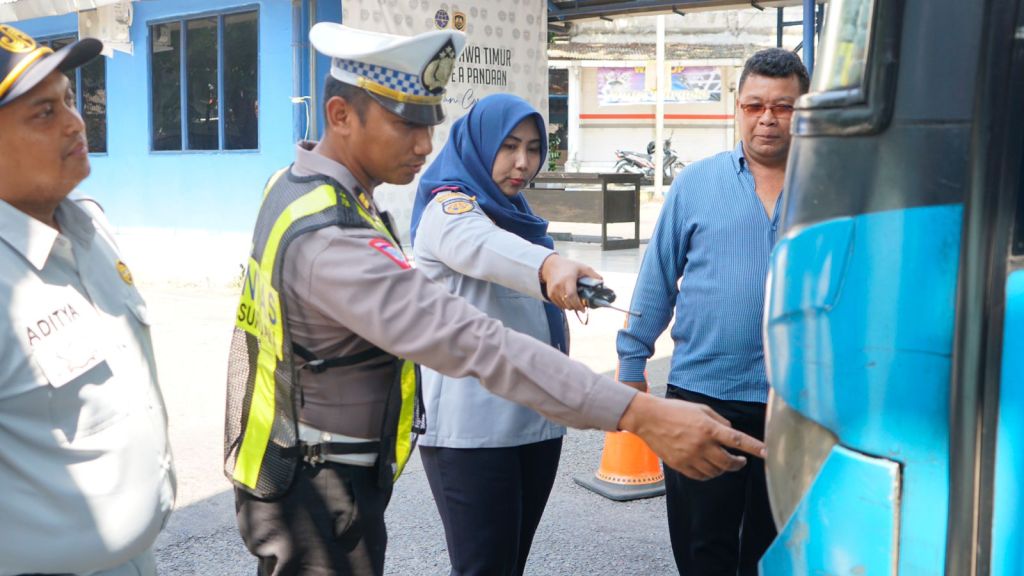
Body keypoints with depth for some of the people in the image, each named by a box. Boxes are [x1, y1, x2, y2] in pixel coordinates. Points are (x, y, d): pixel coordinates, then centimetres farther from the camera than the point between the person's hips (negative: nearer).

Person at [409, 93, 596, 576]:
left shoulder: (517, 213, 15)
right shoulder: (449, 210, -11)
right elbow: (485, 249, -36)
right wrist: (550, 264, -54)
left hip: (536, 419, 8)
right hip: (471, 427, -8)